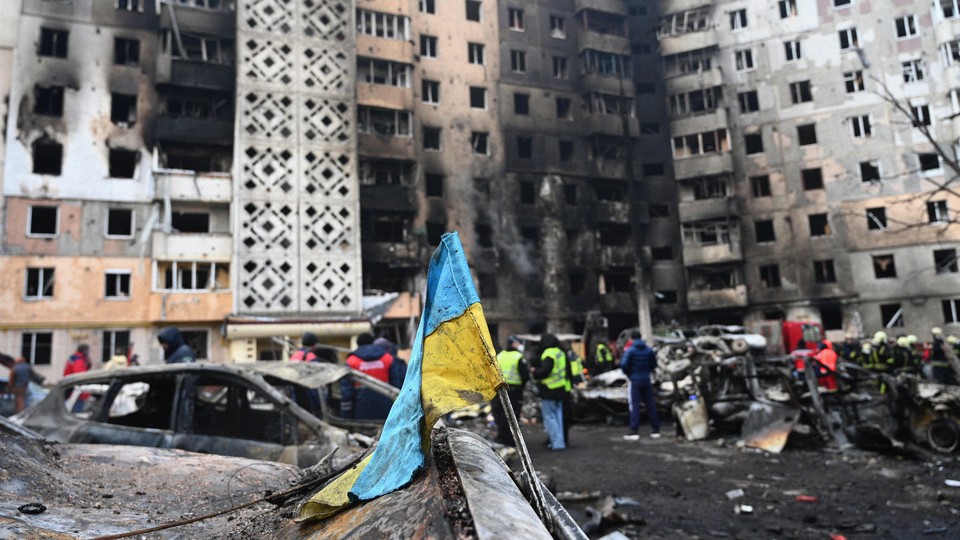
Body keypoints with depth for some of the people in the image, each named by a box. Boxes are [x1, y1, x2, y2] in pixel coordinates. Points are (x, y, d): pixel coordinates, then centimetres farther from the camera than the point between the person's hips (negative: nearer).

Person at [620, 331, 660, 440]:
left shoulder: (630, 350, -10)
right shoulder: (649, 350, 4)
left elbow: (624, 365, -16)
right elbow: (654, 364, 10)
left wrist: (629, 373, 2)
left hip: (635, 380, -4)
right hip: (647, 380, 4)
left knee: (634, 405, -3)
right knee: (650, 404, 11)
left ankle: (634, 431, -6)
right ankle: (655, 430, 17)